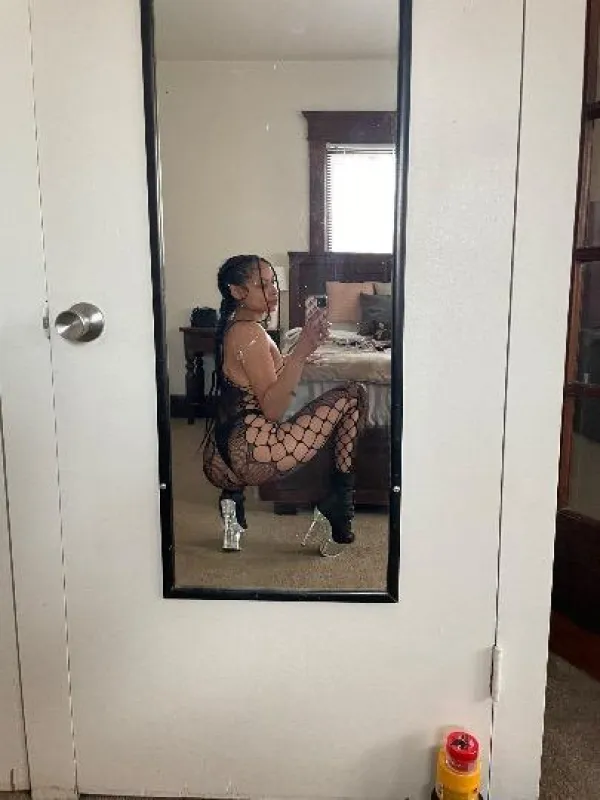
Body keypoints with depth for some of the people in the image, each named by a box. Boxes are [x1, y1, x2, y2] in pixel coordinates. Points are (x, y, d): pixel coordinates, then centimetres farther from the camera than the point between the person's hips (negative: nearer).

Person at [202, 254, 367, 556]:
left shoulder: (233, 326, 15)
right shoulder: (249, 332, -14)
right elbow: (273, 409, -20)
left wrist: (304, 347, 21)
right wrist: (301, 350, -28)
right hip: (251, 452, -10)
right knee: (353, 395, -4)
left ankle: (232, 495, 20)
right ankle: (338, 505, 1)